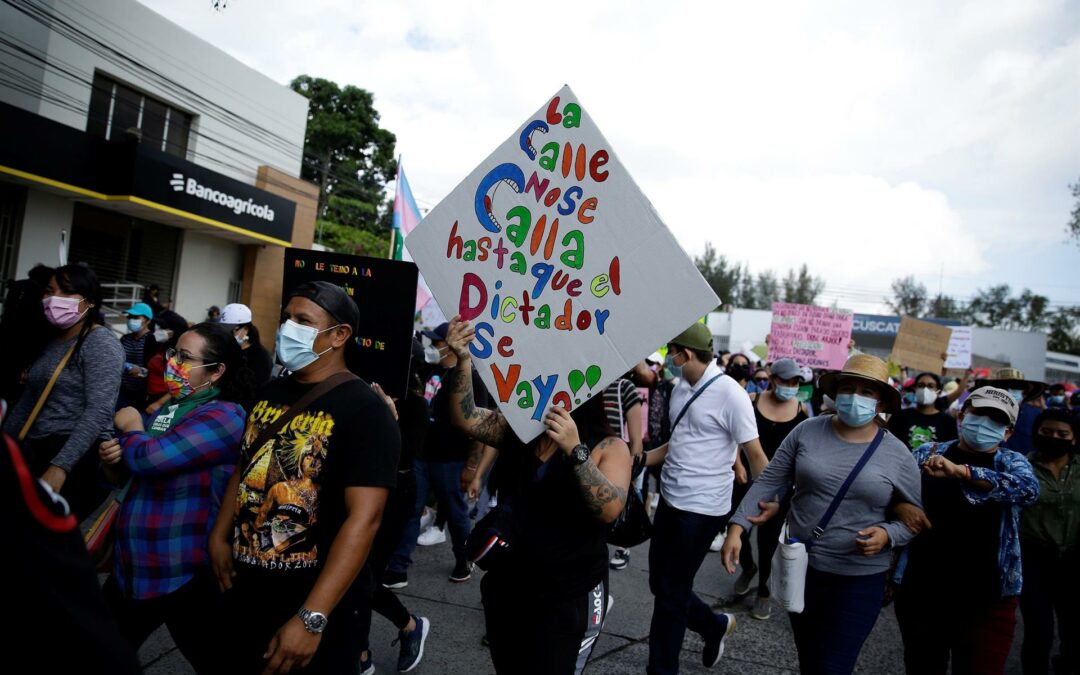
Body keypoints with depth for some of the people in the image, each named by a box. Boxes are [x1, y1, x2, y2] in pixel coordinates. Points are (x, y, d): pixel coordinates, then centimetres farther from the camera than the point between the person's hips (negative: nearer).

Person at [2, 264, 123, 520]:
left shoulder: (101, 344, -11)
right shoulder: (52, 340, 16)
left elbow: (99, 412, -21)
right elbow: (29, 401, 21)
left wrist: (60, 466, -27)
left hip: (78, 458, -8)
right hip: (39, 453, 8)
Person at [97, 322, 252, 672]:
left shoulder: (224, 416, -18)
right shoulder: (166, 409, 9)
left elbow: (148, 459, -29)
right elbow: (124, 477, 19)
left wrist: (131, 428, -8)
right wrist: (110, 461, -4)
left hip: (186, 575, -8)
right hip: (133, 567, 8)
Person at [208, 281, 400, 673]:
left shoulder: (364, 409, -19)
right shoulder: (270, 393, 5)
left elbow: (364, 518, -25)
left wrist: (312, 619, -28)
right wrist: (219, 537, 8)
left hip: (313, 604, -7)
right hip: (245, 592, 7)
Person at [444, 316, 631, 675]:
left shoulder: (609, 447, -12)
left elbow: (610, 510, -26)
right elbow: (466, 418, -12)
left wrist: (575, 450, -37)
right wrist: (463, 359, -26)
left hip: (568, 597, -4)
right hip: (506, 586, 5)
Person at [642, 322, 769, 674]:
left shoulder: (730, 394, -16)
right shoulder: (680, 388, 7)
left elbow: (755, 454, -11)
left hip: (702, 508, -8)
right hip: (670, 499, 8)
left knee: (671, 594, 3)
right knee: (660, 584, 17)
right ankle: (716, 625, 42)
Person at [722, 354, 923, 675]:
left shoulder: (898, 455, -7)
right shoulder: (807, 431, -5)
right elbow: (769, 482, -3)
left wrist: (888, 534, -17)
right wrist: (737, 526, -11)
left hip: (858, 579, -2)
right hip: (799, 567, 2)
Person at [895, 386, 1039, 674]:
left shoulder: (1011, 462, 1)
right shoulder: (926, 454, 2)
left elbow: (1029, 488, -22)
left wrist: (960, 471, -32)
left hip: (986, 598, 0)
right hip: (920, 591, 1)